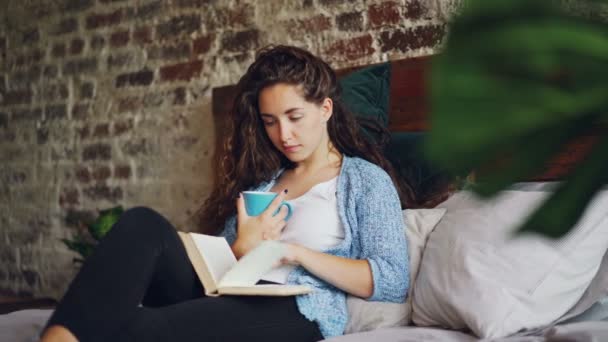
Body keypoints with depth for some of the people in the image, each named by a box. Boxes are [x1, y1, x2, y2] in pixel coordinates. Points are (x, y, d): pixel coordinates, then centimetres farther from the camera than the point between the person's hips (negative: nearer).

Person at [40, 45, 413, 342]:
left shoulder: (367, 180, 11)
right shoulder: (260, 180, 27)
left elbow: (394, 282, -3)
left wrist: (298, 252, -7)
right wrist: (242, 249, -4)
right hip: (225, 299, 6)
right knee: (143, 224, -24)